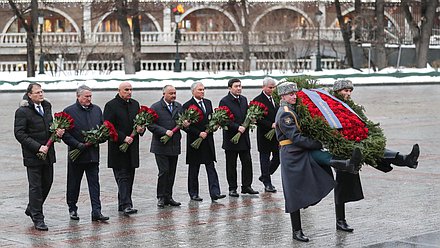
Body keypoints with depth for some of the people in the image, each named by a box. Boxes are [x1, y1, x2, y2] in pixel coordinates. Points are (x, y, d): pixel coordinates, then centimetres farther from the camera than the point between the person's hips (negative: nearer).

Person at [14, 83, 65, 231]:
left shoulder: (46, 106, 11)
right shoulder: (22, 111, -11)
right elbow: (19, 134, -15)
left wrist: (57, 132, 0)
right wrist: (37, 147, -21)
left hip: (48, 153, 7)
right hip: (33, 155, -7)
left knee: (47, 183, 12)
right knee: (35, 186, -1)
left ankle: (32, 209, 32)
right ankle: (37, 219, 7)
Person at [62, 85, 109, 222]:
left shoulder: (97, 110, 10)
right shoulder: (69, 111, -5)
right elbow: (65, 133, -8)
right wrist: (78, 145, -16)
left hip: (93, 154, 3)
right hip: (76, 154, -3)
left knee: (94, 183, -2)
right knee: (73, 184, 9)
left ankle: (96, 211, -4)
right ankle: (72, 209, 23)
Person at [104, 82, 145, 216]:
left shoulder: (135, 104, 13)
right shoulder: (111, 105, -7)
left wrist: (141, 129, -2)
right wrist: (123, 138, -18)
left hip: (132, 147, 7)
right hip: (118, 148, -7)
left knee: (129, 177, 9)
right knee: (122, 176, -9)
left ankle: (122, 203, 18)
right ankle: (126, 205, -14)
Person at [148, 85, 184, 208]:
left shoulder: (178, 106, 12)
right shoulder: (155, 107, -5)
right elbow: (150, 125, -10)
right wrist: (164, 131, -19)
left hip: (174, 145, 5)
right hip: (161, 146, -5)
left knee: (171, 172, 8)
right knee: (164, 171, -8)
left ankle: (168, 197, 15)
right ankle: (161, 197, 2)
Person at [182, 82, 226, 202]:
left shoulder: (208, 102, 11)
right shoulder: (187, 106, -8)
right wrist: (199, 133, -15)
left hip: (208, 140, 5)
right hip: (194, 141, -5)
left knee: (211, 168, -2)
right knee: (194, 169, 6)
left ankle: (215, 193, -6)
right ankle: (193, 193, 15)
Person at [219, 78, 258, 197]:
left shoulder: (244, 99, 12)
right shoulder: (224, 101, -9)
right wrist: (237, 127, -21)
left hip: (244, 137, 6)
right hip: (231, 138, -5)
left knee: (247, 162, 6)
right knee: (231, 165, 4)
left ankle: (246, 186, 15)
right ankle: (232, 188, 11)